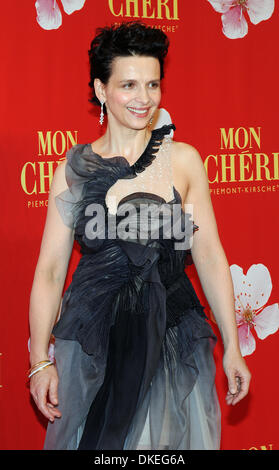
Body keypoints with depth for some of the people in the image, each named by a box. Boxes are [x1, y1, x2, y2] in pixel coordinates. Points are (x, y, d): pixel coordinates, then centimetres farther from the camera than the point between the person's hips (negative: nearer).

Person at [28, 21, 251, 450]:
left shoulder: (183, 160, -1)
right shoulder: (74, 169, 0)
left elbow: (210, 256, 0)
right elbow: (50, 270, 1)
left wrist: (232, 348, -1)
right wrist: (40, 359, -5)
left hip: (171, 337, 0)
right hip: (92, 342, 0)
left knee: (169, 437, 10)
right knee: (96, 438, 10)